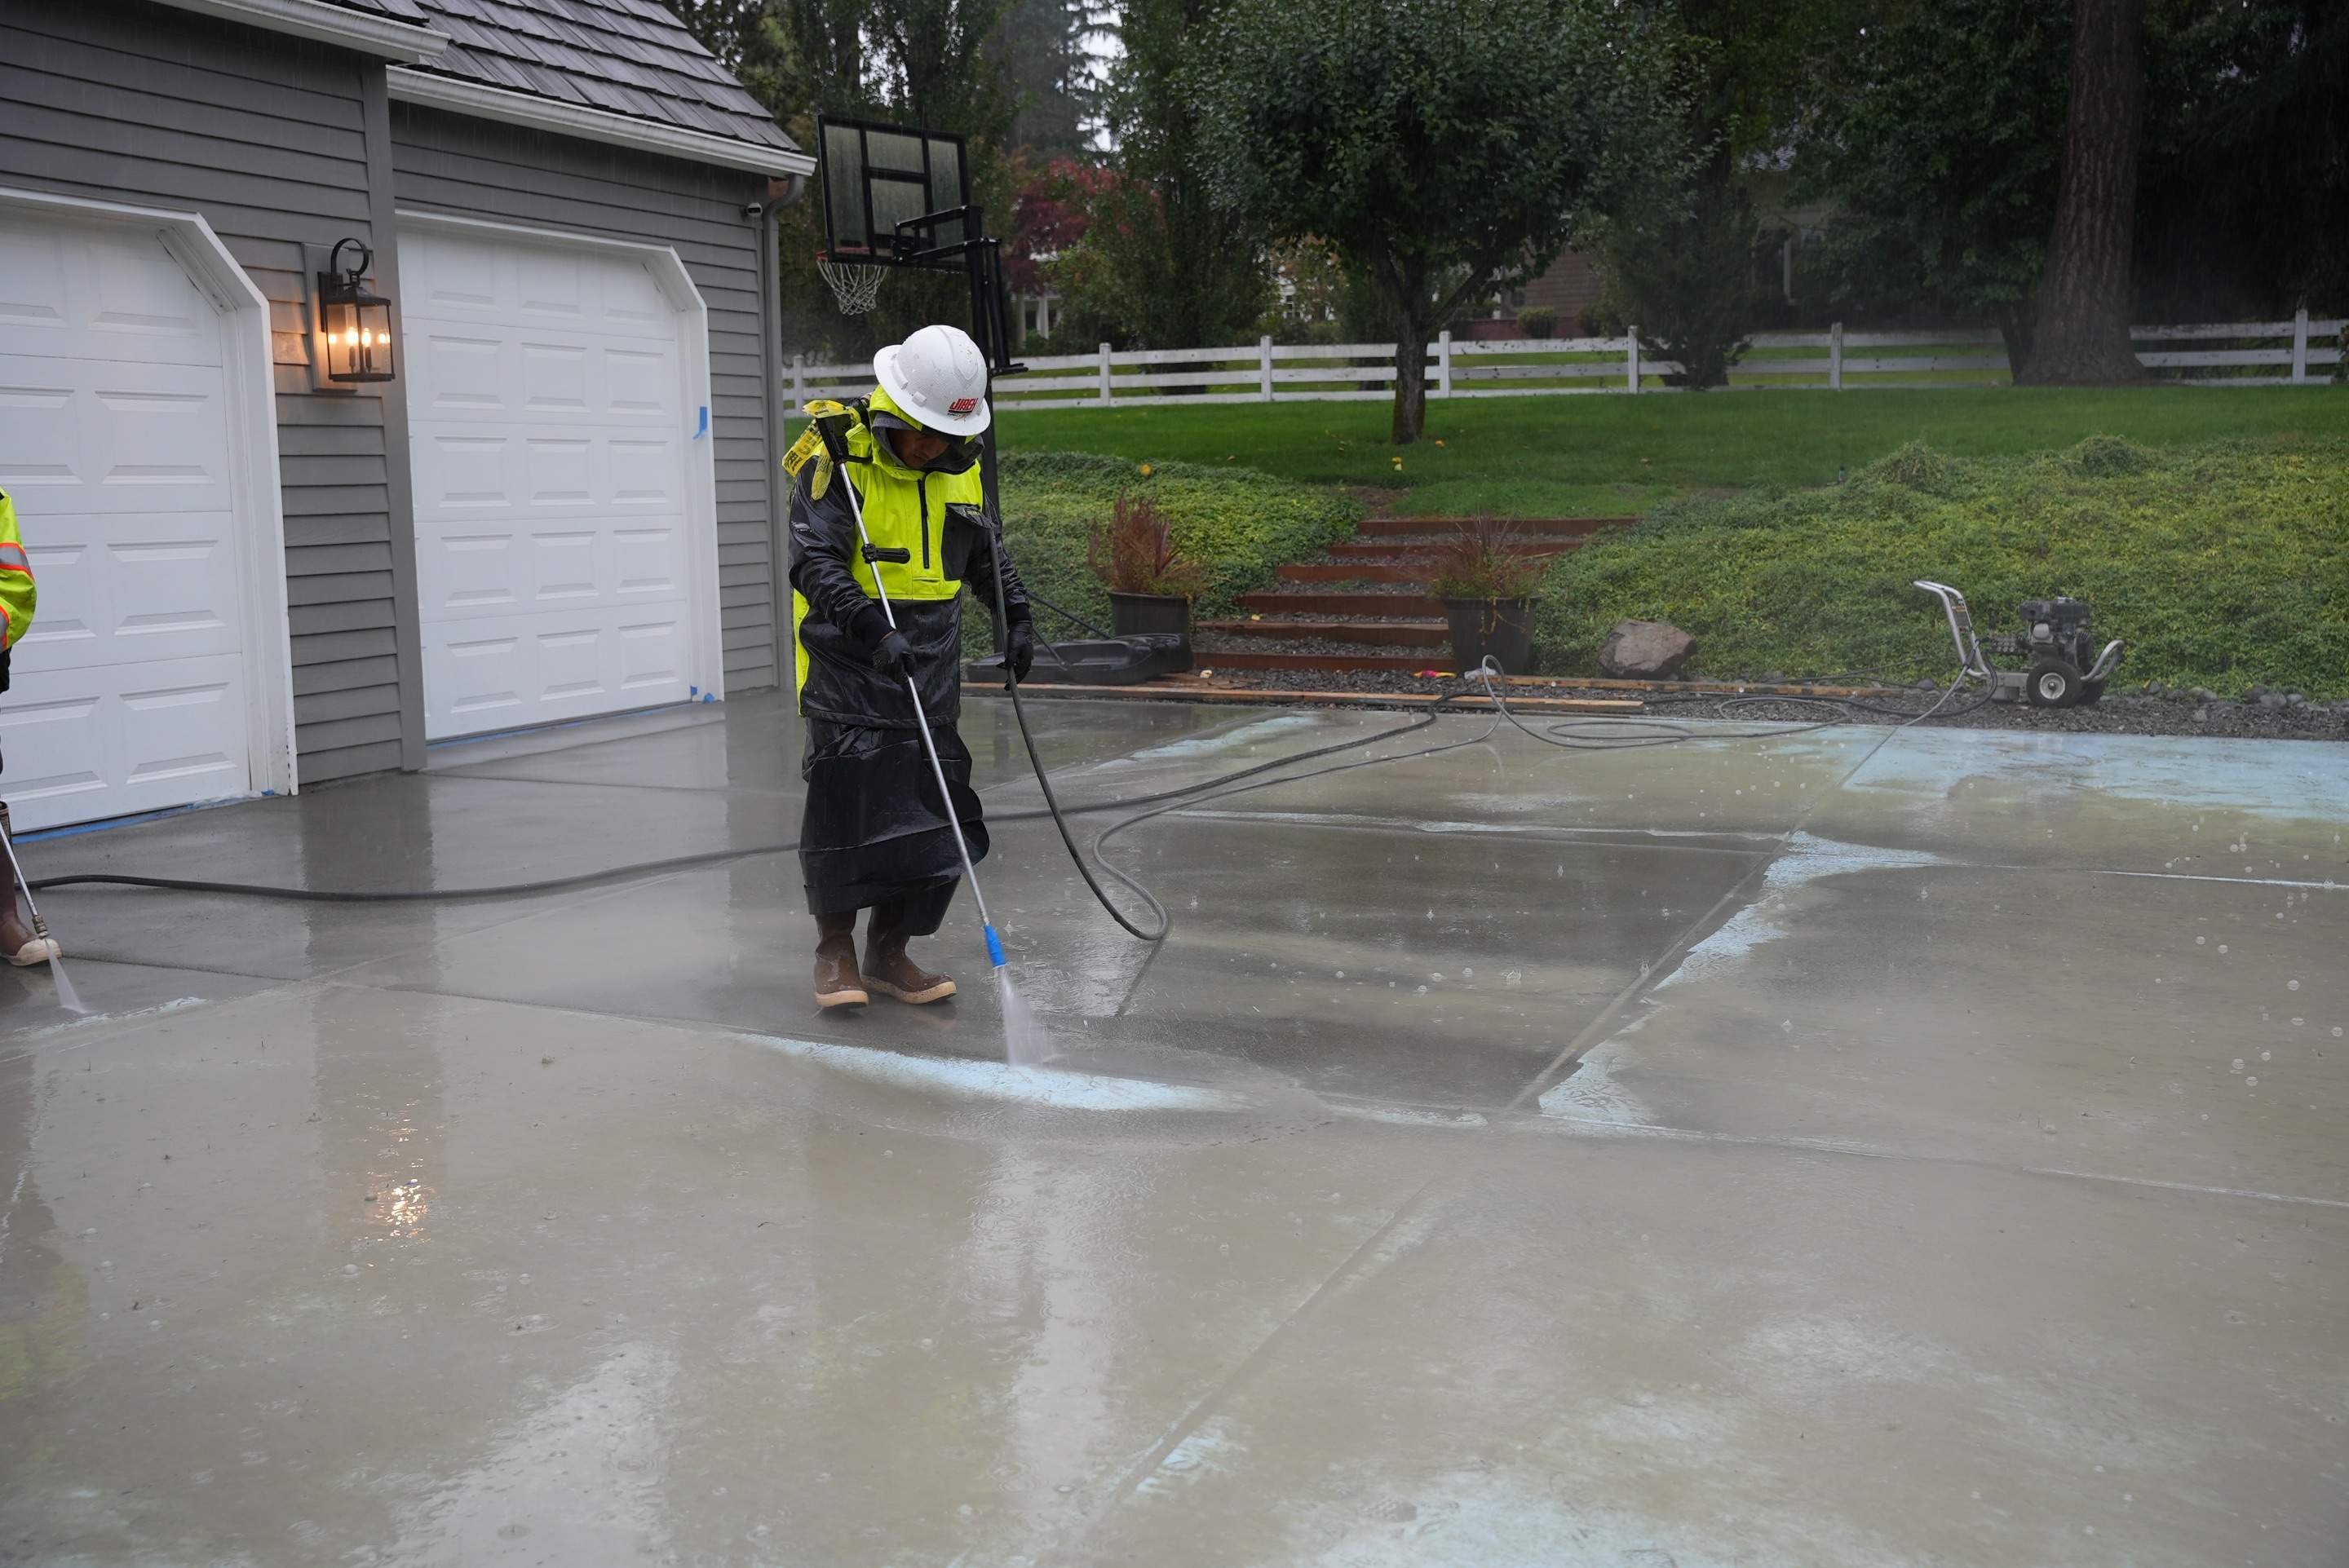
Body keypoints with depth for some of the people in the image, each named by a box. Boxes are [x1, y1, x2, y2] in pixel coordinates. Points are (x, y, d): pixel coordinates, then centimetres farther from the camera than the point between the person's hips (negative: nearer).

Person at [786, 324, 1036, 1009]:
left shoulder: (959, 467, 7)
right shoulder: (837, 460, -12)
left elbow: (983, 553, 22)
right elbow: (816, 563, -20)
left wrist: (1016, 612, 10)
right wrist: (872, 629, -33)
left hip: (932, 663, 6)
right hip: (849, 656, -5)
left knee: (928, 806, 3)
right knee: (848, 799, -8)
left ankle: (888, 953, 15)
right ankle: (835, 951, 9)